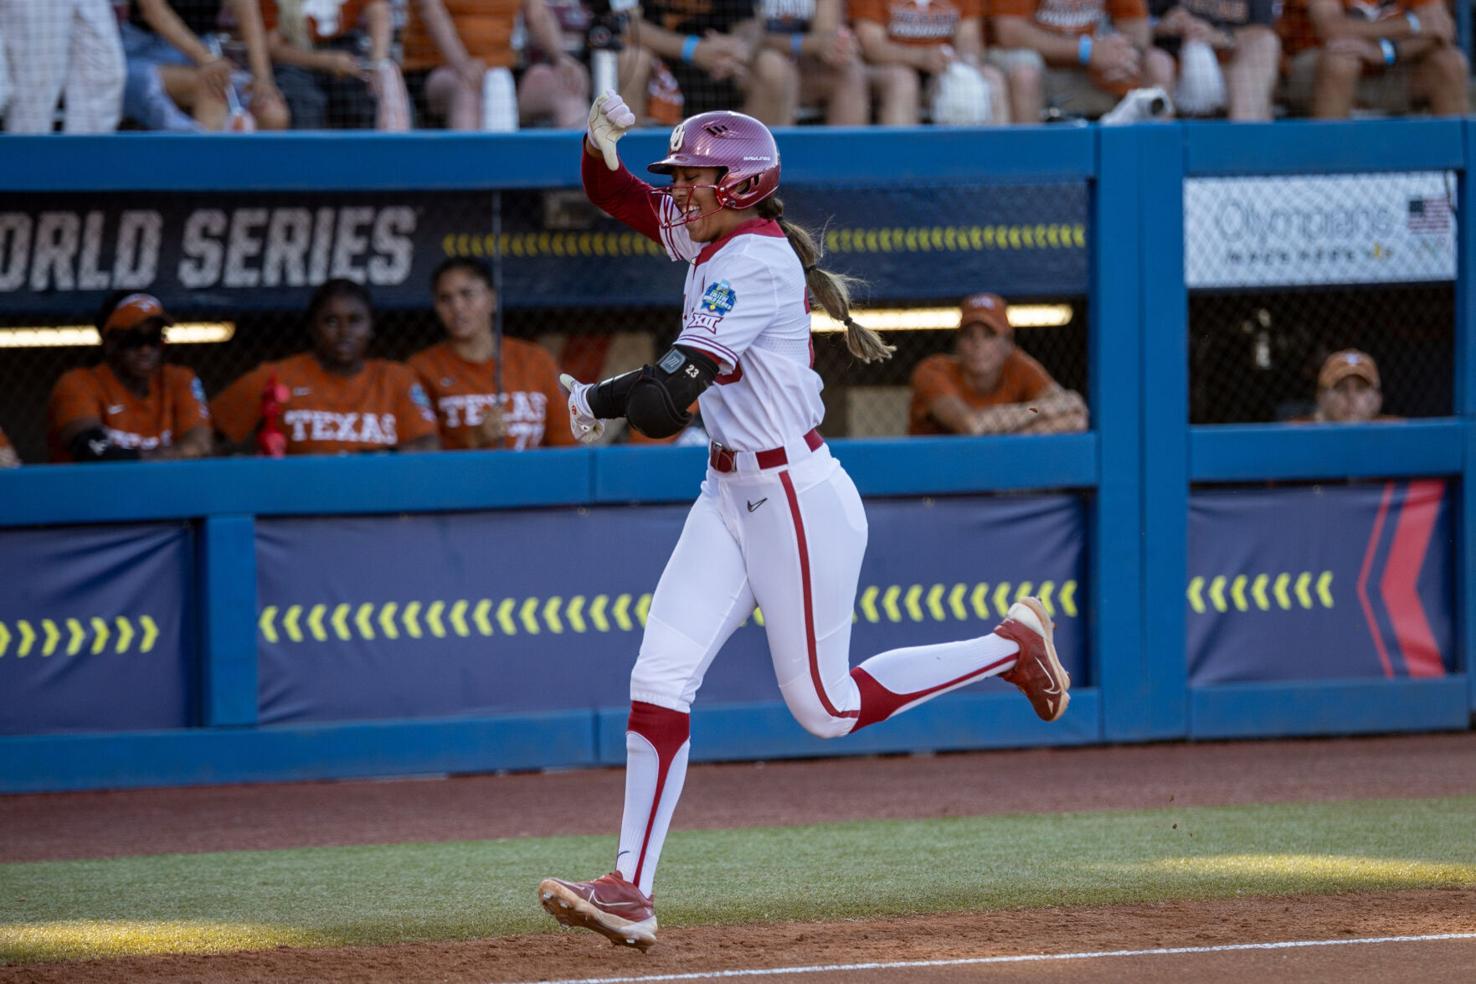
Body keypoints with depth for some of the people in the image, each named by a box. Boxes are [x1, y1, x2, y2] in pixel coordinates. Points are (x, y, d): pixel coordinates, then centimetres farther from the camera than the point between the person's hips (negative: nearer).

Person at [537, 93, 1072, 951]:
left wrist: (593, 401, -10)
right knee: (659, 679, -3)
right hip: (731, 497, 9)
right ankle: (631, 891, -6)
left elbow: (670, 398, -27)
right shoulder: (706, 237, 8)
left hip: (799, 498, -9)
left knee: (827, 706, 0)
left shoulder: (756, 261, -20)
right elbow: (611, 193, 20)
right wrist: (603, 139, -3)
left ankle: (1010, 648, 16)